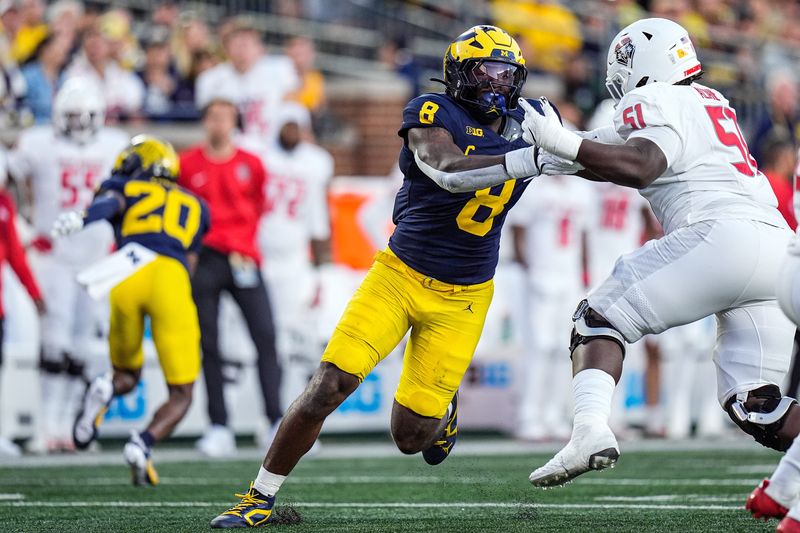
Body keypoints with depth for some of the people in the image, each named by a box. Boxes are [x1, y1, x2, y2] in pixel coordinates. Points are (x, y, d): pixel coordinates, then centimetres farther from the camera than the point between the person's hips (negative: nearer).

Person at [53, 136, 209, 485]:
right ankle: (143, 444, -18)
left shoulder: (125, 188, 25)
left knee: (127, 374, 25)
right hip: (172, 279, 0)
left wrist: (80, 219, -19)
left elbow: (110, 203, 0)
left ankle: (104, 391, -11)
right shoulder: (194, 207, 34)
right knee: (181, 394, 11)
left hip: (126, 275, 0)